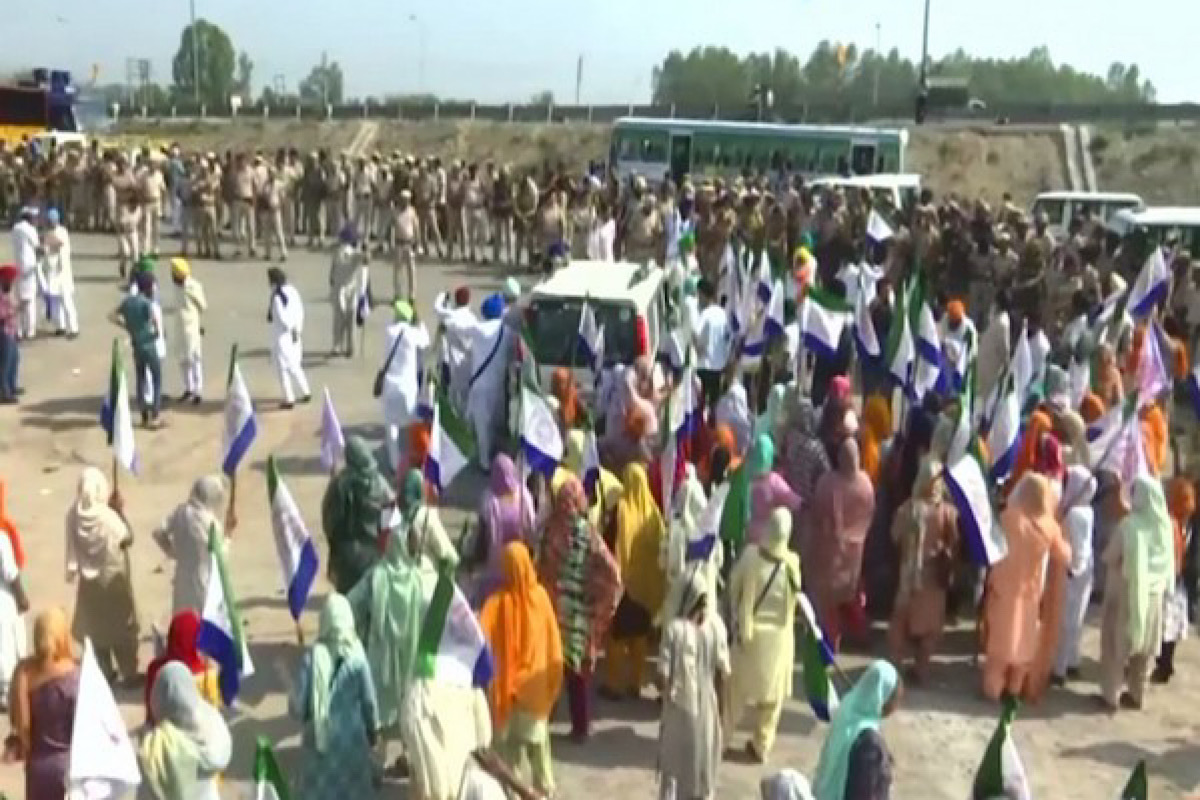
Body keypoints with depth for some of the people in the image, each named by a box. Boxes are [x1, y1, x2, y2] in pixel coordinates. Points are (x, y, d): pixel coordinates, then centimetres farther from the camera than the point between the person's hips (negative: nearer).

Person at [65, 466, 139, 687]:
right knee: (121, 625, 10)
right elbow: (128, 539, -13)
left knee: (96, 625, 18)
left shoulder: (74, 515, -12)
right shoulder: (108, 515, -26)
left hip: (89, 578, 4)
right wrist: (119, 511, -8)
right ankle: (129, 674, 16)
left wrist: (72, 569, 9)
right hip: (113, 578, -4)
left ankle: (105, 672, 28)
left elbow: (72, 547, -4)